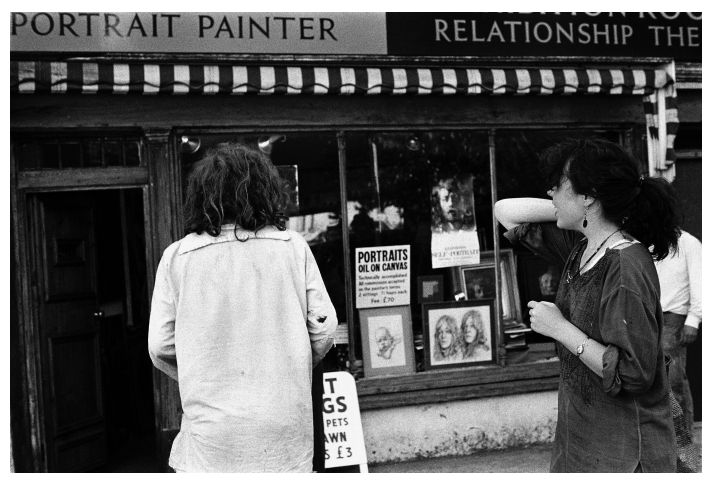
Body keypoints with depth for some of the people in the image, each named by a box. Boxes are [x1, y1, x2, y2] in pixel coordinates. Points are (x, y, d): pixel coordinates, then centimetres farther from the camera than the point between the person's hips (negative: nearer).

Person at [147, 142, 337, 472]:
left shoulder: (177, 257, -3)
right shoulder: (293, 247, -1)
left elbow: (160, 347, -2)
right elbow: (323, 330, -1)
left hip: (212, 435, -1)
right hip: (286, 433, 1)